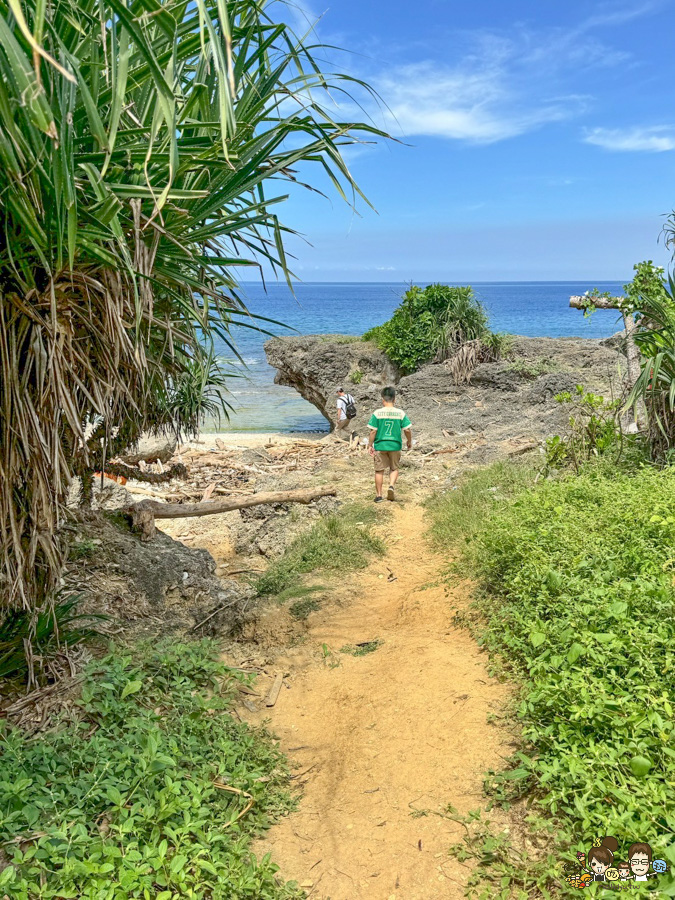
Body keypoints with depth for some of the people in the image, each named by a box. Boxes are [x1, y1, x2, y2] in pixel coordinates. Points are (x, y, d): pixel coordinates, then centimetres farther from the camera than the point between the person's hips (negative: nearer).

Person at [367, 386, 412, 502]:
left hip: (380, 446, -1)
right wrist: (409, 441, 13)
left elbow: (373, 431, -9)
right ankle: (391, 486, -5)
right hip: (395, 445, 1)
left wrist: (370, 445, 1)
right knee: (394, 468, 19)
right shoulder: (400, 413, -6)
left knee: (379, 470, 11)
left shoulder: (377, 413, -9)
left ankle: (379, 495, 16)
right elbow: (407, 430, -4)